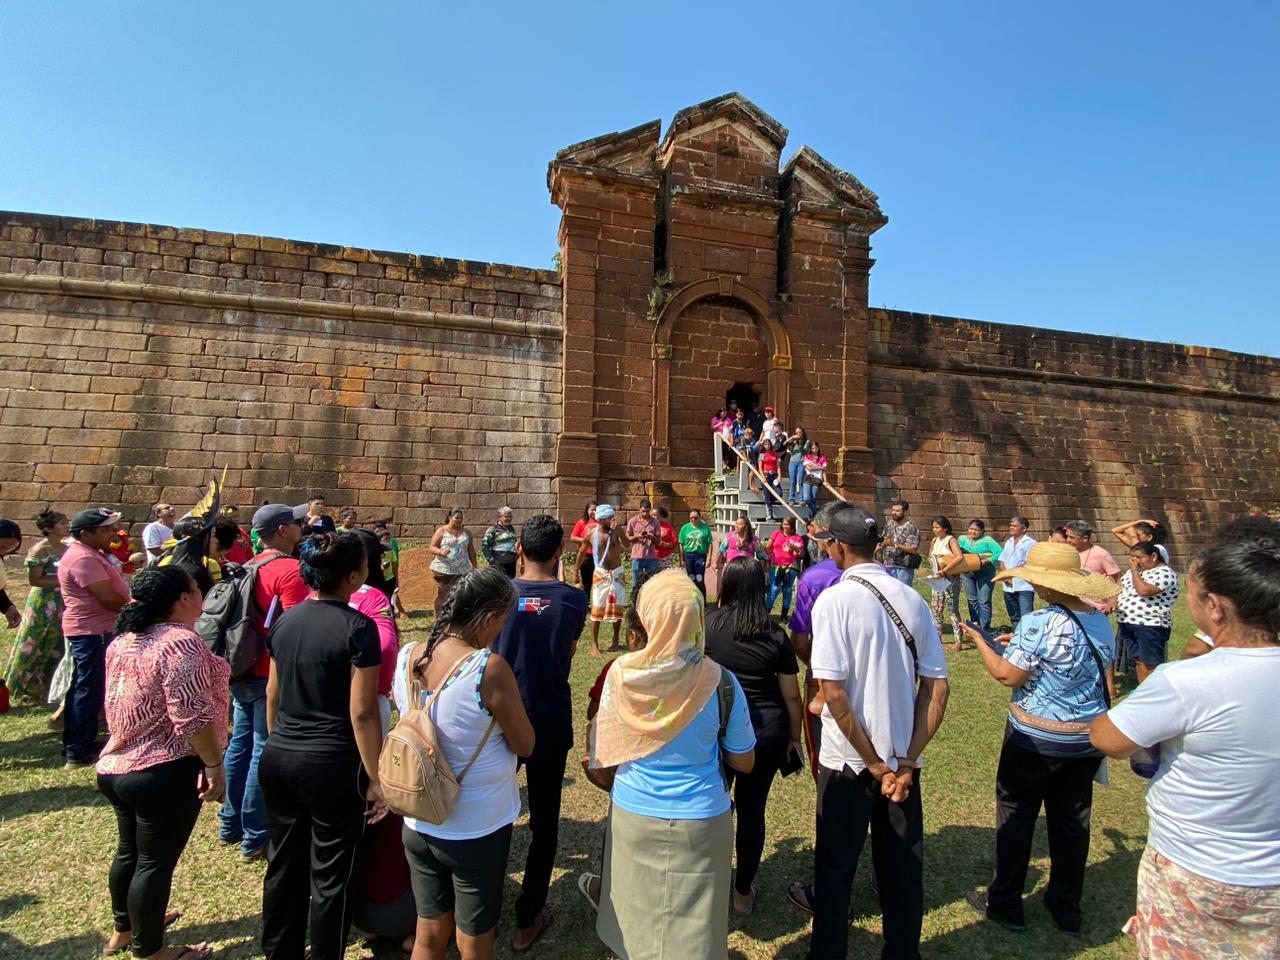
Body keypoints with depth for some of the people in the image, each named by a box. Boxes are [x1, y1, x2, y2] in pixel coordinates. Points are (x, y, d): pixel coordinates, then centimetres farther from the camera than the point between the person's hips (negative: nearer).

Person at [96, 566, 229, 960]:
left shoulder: (122, 641, 5)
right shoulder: (181, 641, -24)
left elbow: (121, 704, 17)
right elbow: (191, 716, -27)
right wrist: (215, 766, -18)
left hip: (115, 765, 9)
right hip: (164, 773, -9)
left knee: (129, 851, 25)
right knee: (155, 861, 7)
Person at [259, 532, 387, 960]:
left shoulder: (286, 619, 1)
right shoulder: (357, 627, -19)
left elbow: (272, 694, 11)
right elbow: (361, 713, -18)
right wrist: (375, 779, -10)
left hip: (278, 759, 7)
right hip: (331, 765, -6)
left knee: (284, 864, 22)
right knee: (330, 875, 12)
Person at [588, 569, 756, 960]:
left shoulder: (622, 673, -18)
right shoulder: (721, 683, -20)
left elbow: (604, 755, -3)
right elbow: (744, 763, -6)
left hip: (632, 815, 1)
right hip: (700, 822, -1)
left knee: (636, 922, 25)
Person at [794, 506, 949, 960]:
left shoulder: (834, 600, -18)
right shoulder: (912, 599, -3)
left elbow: (833, 693, -22)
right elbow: (937, 688, -3)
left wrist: (875, 765, -11)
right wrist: (905, 762, -4)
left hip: (848, 762, -4)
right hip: (903, 758, 5)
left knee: (835, 867, 15)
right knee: (903, 866, 22)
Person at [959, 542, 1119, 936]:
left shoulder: (1040, 623, -24)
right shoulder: (1102, 622, 0)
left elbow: (1007, 675, -21)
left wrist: (981, 641, -6)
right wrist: (1018, 644, 12)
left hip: (1037, 738, -6)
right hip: (1087, 738, 7)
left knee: (1016, 816, 9)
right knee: (1072, 820, 19)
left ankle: (1005, 904, 23)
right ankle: (1067, 910, 34)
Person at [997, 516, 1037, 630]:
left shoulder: (1030, 543, -7)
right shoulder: (1008, 542, 15)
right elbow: (1001, 561, 14)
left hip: (1024, 586, -7)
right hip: (1008, 587, 7)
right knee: (1014, 617, 16)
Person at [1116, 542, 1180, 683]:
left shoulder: (1165, 573, -11)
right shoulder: (1135, 570, 15)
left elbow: (1143, 590, -24)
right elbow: (1120, 586, 19)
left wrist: (1135, 569, -13)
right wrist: (1114, 601, 0)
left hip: (1151, 626, -7)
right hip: (1127, 623, 7)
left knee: (1151, 664, 0)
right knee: (1139, 660, 15)